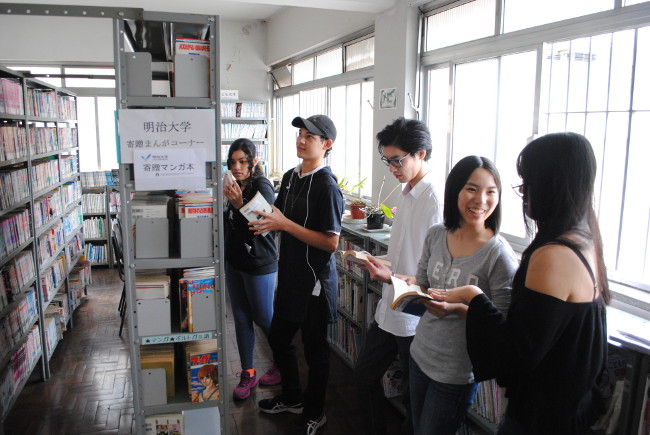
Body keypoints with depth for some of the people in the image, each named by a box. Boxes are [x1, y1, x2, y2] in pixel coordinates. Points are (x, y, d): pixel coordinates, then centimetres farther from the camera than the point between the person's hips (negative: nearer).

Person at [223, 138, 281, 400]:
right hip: (234, 261, 8)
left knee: (263, 318, 6)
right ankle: (248, 374, 25)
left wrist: (239, 204, -35)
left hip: (259, 263, -7)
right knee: (241, 318, 12)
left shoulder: (261, 186, -16)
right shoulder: (234, 187, 7)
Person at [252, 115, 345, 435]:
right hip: (290, 275, 8)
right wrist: (266, 221, -6)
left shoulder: (327, 186, -19)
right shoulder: (291, 176, 7)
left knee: (314, 348, 10)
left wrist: (284, 224, -26)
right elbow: (279, 215, 16)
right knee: (278, 338, 21)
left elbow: (330, 242, -23)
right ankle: (292, 397, 45)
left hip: (315, 281, -8)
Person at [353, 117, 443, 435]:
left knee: (413, 397, 12)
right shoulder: (406, 194, 7)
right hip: (389, 310, 9)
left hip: (414, 317, -9)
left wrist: (391, 276, -28)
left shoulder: (435, 202, -20)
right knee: (364, 374, 21)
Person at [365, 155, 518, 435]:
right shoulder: (436, 236, -5)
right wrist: (392, 277, -12)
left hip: (456, 374, -5)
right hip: (421, 353, 6)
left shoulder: (499, 254, -21)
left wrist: (457, 308, -31)